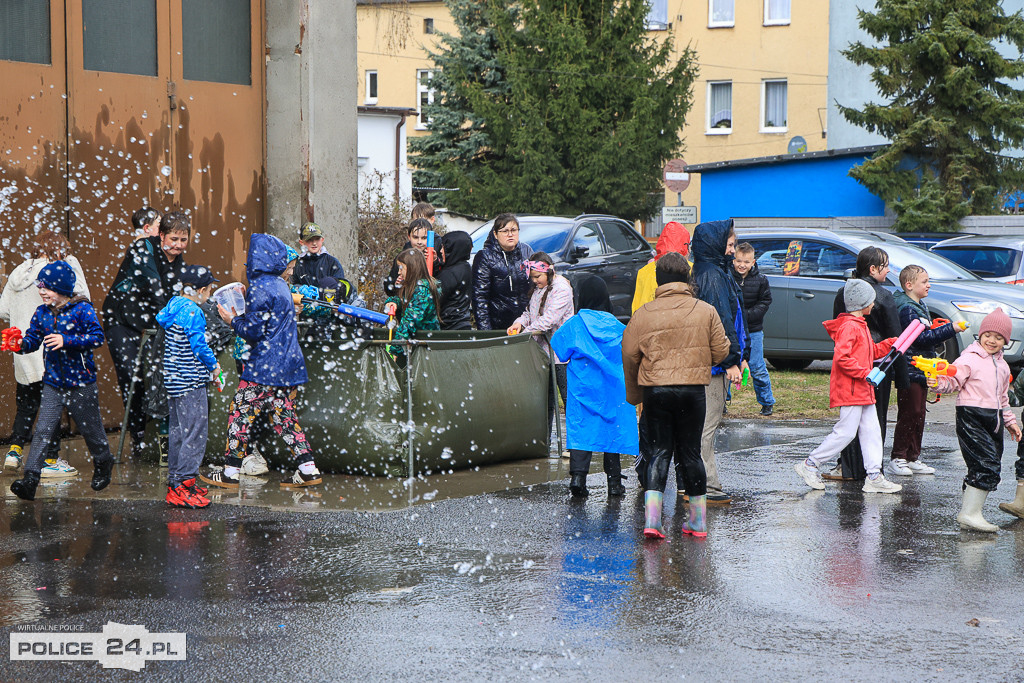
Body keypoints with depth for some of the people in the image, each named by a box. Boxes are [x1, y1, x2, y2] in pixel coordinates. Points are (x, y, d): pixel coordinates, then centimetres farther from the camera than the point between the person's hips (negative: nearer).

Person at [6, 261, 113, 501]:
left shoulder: (81, 309, -12)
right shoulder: (41, 313, 4)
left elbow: (97, 337, -19)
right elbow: (33, 339, 6)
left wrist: (66, 340, -28)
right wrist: (19, 345, -16)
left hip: (81, 383, -3)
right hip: (52, 384, 3)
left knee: (90, 427, 13)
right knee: (43, 431, -7)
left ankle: (103, 464, 39)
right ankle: (30, 479, -13)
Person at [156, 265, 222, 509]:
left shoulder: (174, 305, 9)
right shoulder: (193, 313, -17)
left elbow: (160, 318, 26)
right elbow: (199, 347, -18)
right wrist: (214, 365, -1)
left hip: (174, 379, 10)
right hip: (191, 382, -10)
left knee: (178, 431, 15)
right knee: (195, 432, -7)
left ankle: (175, 483, 20)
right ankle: (183, 484, -10)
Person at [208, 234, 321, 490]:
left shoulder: (259, 289, -15)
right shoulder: (281, 285, 13)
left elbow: (253, 331, -16)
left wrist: (233, 319, 0)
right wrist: (242, 315, 20)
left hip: (265, 367, -9)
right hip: (289, 363, 9)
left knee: (240, 413, -1)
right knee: (284, 415, 12)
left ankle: (230, 472, 2)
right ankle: (308, 469, 5)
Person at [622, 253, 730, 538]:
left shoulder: (643, 314, -3)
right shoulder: (706, 311, -1)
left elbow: (629, 355, 0)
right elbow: (720, 352, 2)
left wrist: (634, 392, 15)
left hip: (655, 389, 0)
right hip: (693, 389, 0)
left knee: (659, 451, 6)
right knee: (690, 452, 11)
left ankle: (652, 518, -9)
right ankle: (698, 520, 15)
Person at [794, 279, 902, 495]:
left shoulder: (859, 325, 17)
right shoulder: (849, 327, -16)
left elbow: (871, 352, 26)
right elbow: (842, 358, -24)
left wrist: (893, 343, 17)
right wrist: (865, 373, -22)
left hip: (863, 391, 11)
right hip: (849, 390, -11)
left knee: (871, 431, 7)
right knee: (845, 432, -7)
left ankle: (874, 477, 7)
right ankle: (810, 465, 3)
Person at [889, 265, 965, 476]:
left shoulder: (920, 305, 16)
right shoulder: (907, 308, -15)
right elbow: (921, 338, -21)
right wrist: (950, 329, -20)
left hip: (921, 370, 10)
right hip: (910, 371, -10)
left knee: (918, 415, 10)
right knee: (909, 414, -8)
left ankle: (913, 458, 15)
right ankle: (897, 459, -3)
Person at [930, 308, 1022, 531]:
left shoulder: (1002, 366, 18)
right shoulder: (969, 359, -6)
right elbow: (954, 380, -15)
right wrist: (939, 383, -35)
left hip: (993, 420, 8)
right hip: (971, 418, -8)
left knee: (990, 468, 6)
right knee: (987, 465, -17)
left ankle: (969, 513, 12)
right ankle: (969, 513, -14)